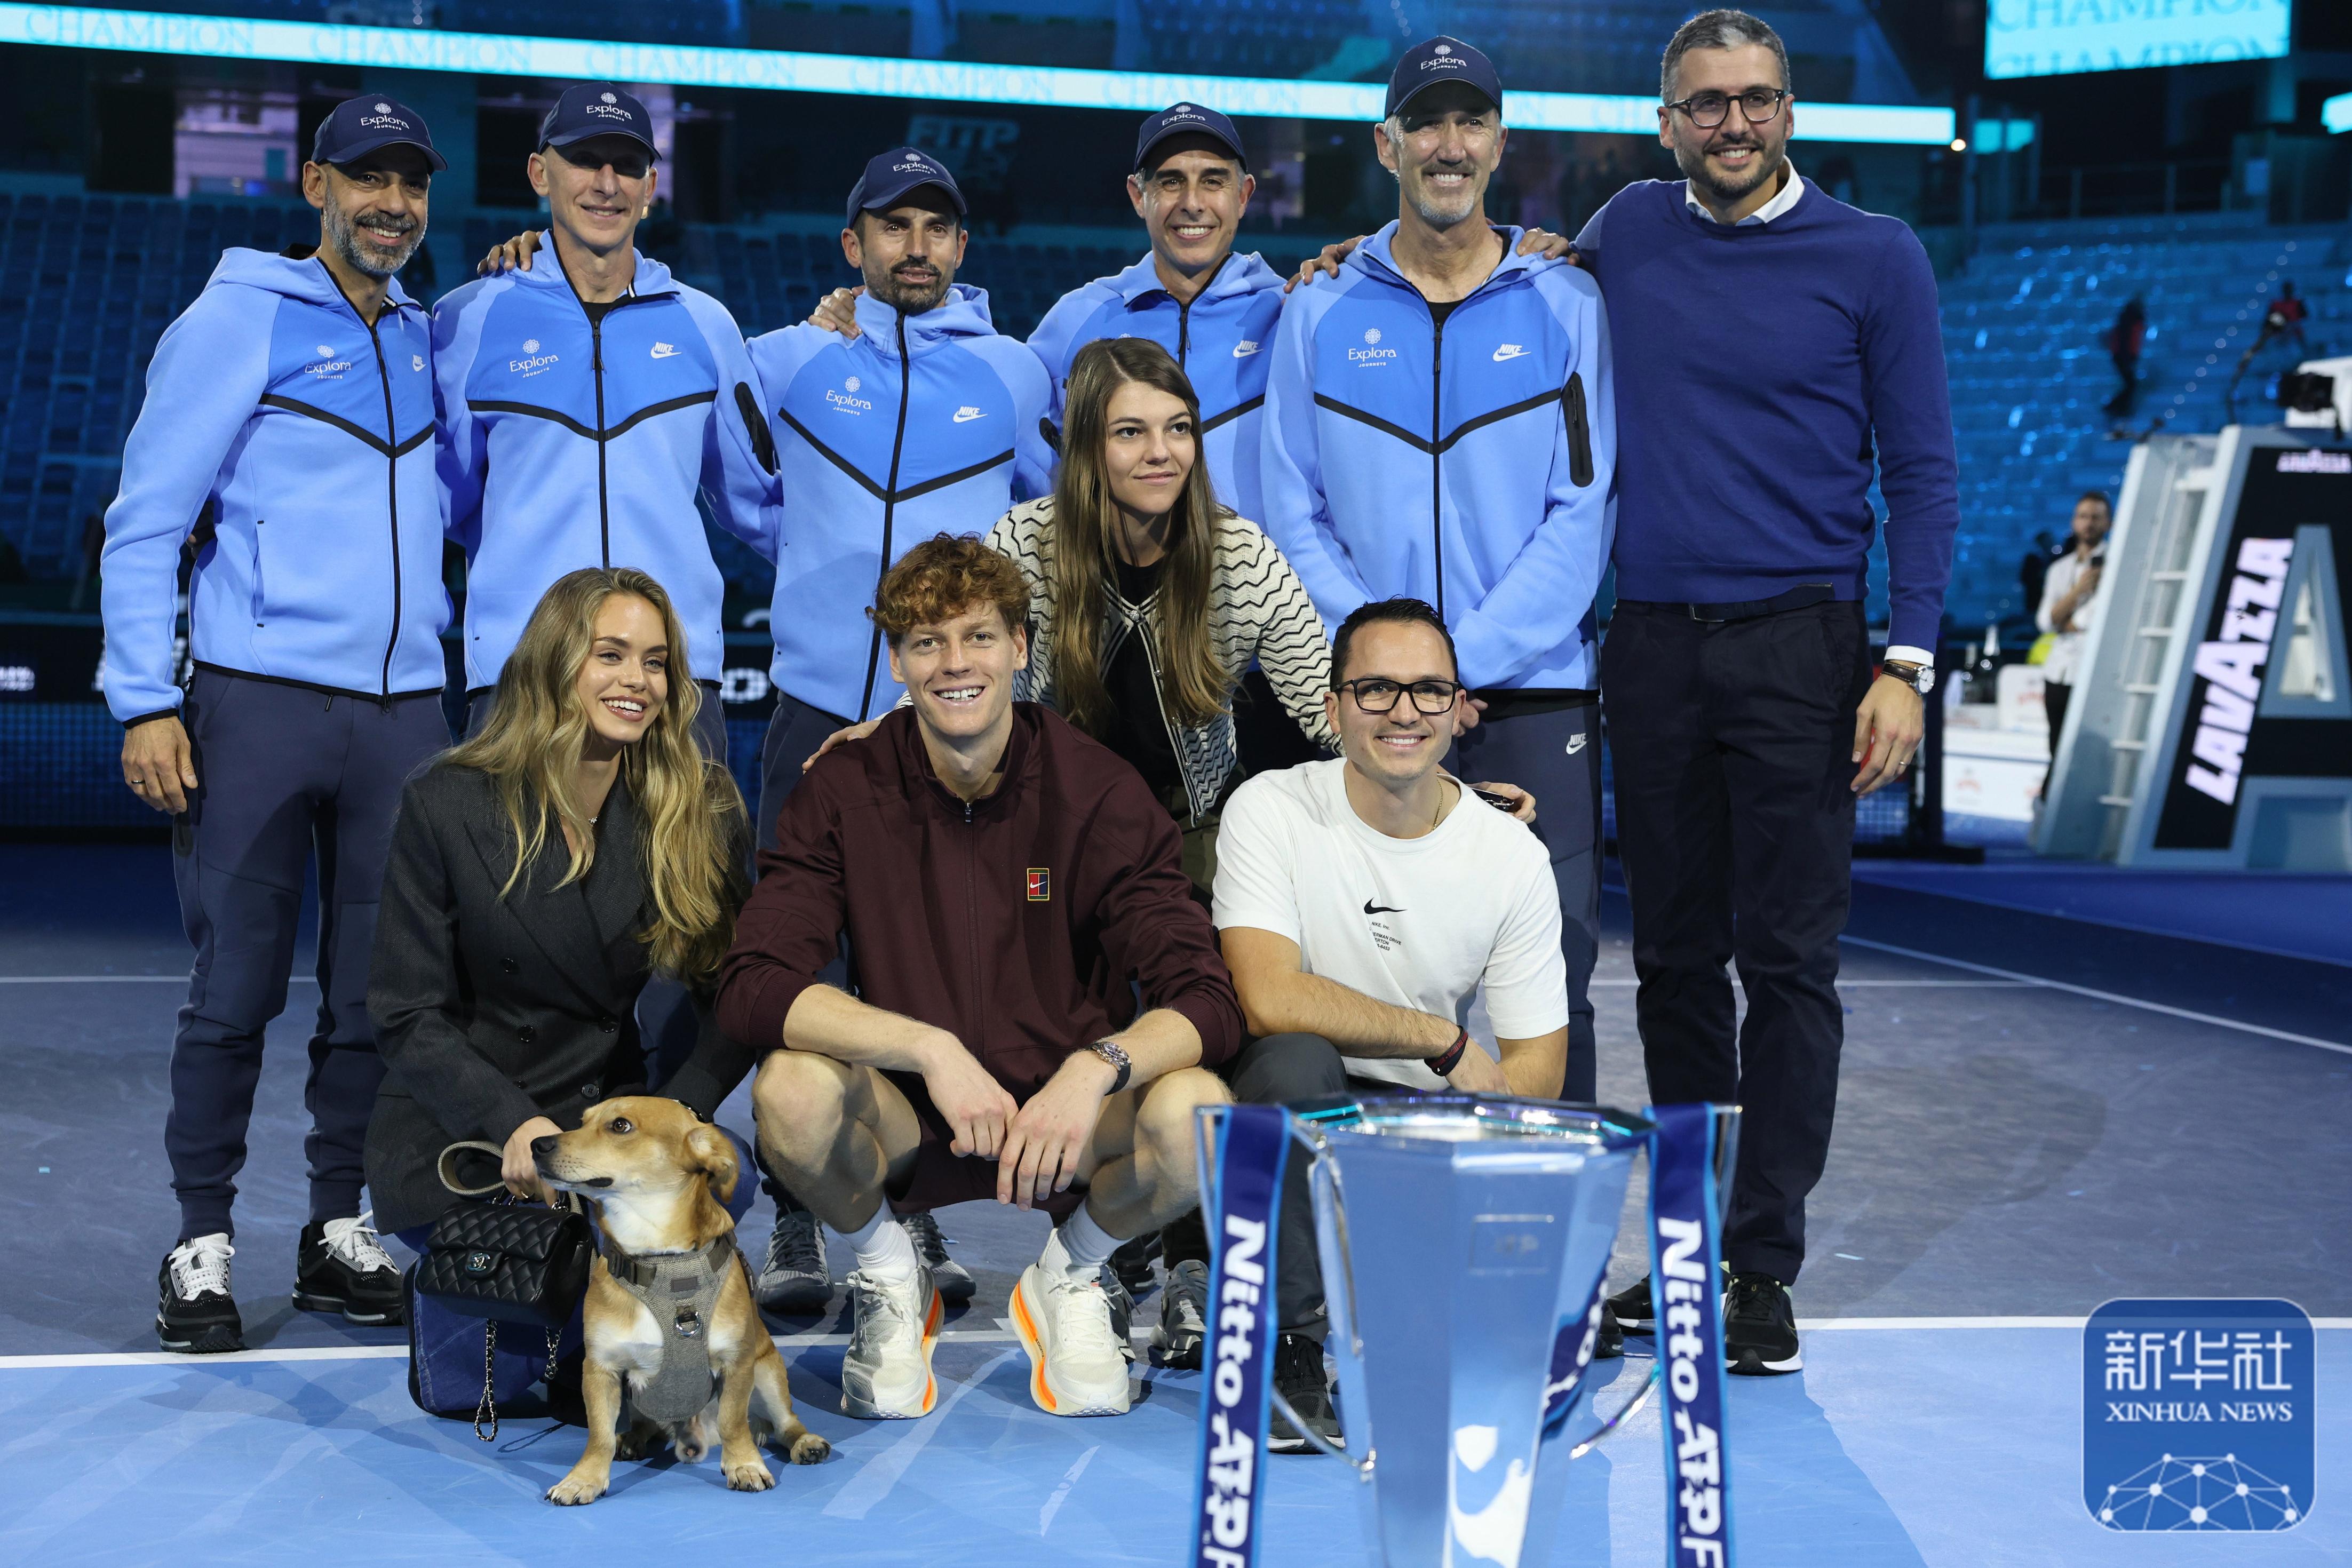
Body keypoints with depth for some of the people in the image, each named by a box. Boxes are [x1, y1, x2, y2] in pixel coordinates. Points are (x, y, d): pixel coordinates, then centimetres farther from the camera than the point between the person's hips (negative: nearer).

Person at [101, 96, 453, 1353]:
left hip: (405, 709, 5)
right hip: (259, 705, -5)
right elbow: (145, 521, -3)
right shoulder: (238, 321, 0)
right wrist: (146, 703, -11)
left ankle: (340, 1232, 17)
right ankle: (202, 1244, 8)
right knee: (235, 990, -2)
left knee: (378, 995, 6)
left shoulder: (422, 341, 16)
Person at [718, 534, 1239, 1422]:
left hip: (1065, 1115, 0)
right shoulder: (844, 792, -7)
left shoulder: (1096, 792, -8)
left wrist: (1097, 1068, -35)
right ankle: (889, 1278, 3)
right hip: (906, 1122, 0)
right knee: (792, 1091, -32)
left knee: (1196, 1115, -31)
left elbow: (1205, 1003, -14)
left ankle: (1069, 1275, 4)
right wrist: (930, 1047, -32)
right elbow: (753, 988, -18)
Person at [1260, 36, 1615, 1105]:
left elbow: (1582, 516, -1)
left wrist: (1467, 660, -11)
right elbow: (1294, 520, 5)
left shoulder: (1564, 308, 5)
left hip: (1534, 694, -1)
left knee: (1550, 977, -3)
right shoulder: (1320, 314, 9)